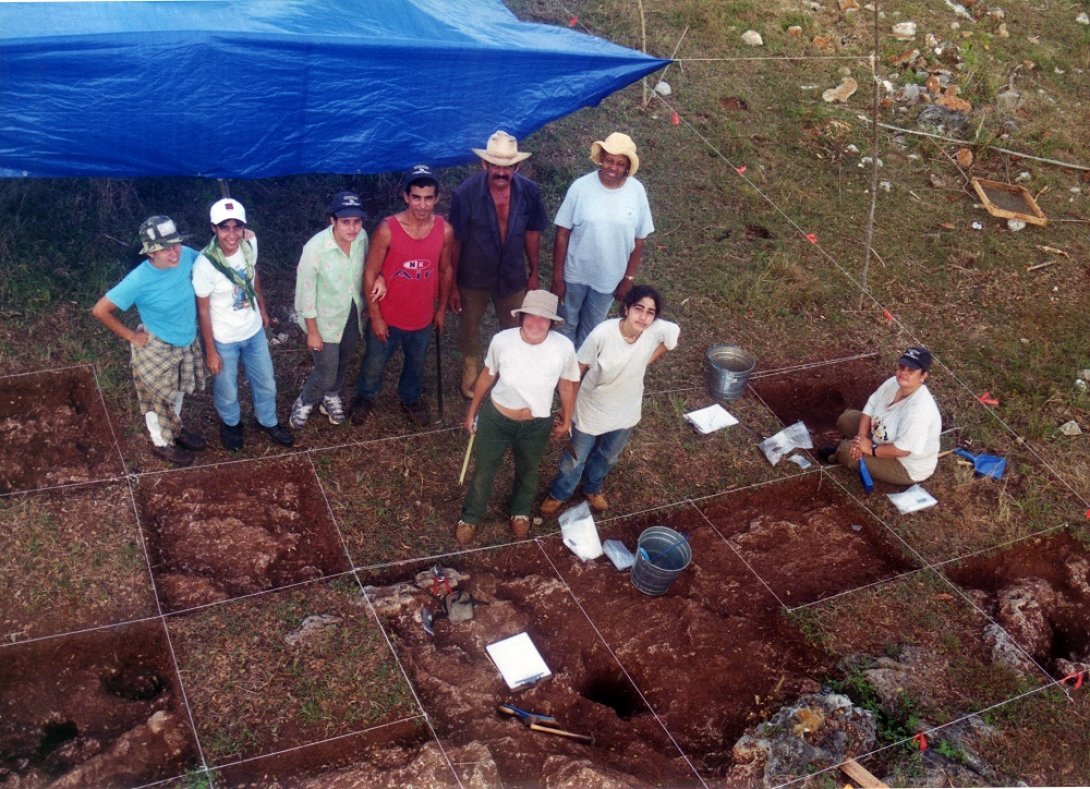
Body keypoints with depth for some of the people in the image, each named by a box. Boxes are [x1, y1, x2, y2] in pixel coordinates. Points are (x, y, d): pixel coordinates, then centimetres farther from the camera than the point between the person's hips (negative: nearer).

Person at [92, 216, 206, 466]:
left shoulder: (187, 256, -19)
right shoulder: (139, 281, -32)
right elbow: (100, 310, -24)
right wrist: (131, 336, -16)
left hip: (187, 342, 5)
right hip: (157, 348, -5)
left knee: (178, 390, 29)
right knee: (159, 398, 19)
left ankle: (175, 429, 56)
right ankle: (162, 443, 44)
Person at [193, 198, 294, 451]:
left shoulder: (249, 242, -17)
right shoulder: (205, 264, -31)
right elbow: (203, 310, -18)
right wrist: (210, 351, -11)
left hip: (254, 330, 4)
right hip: (224, 339, -4)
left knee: (266, 383, 24)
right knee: (227, 392, 21)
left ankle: (268, 421, 53)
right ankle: (230, 424, 54)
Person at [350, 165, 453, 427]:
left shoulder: (445, 230, -14)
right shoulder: (387, 229, -24)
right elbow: (370, 274, -15)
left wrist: (442, 308, 10)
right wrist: (375, 316, -12)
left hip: (423, 318, 3)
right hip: (387, 317, -2)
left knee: (416, 364, 26)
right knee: (374, 365, 20)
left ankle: (411, 399, 55)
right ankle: (365, 397, 51)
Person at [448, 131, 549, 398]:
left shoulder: (529, 192, -18)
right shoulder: (465, 193, -26)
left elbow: (532, 233, -2)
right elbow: (455, 243, -17)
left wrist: (534, 272, 7)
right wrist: (452, 286, -10)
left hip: (512, 276, 2)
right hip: (473, 277, -2)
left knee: (513, 330, 22)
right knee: (469, 328, 23)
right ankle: (470, 373, 51)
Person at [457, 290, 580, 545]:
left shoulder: (563, 347, -26)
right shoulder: (502, 340, -26)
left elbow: (568, 384, -7)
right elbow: (487, 377, -6)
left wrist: (566, 421, 7)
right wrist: (472, 412, 5)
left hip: (536, 425, 1)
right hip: (496, 418, 0)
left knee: (527, 471, 28)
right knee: (484, 470, 22)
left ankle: (520, 511, 60)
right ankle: (470, 516, 51)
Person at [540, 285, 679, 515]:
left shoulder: (659, 330, -25)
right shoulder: (602, 333, -32)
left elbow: (675, 334, 1)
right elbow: (578, 368, -19)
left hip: (625, 411, 3)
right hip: (592, 408, -3)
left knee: (608, 457, 28)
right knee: (576, 457, 18)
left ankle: (592, 488, 58)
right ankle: (559, 494, 47)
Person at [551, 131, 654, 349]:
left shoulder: (637, 192, -13)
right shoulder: (581, 187, -19)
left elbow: (639, 240, -2)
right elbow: (562, 234, -12)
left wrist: (629, 278, 0)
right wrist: (557, 276, -10)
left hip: (609, 278, 2)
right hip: (575, 274, -1)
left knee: (591, 330, 20)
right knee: (567, 324, 18)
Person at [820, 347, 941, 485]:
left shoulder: (919, 409, -38)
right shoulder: (894, 383, -13)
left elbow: (903, 449, -37)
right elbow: (871, 406, -2)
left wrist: (871, 449, -25)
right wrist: (861, 437, -16)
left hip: (907, 467, -8)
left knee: (846, 450, -16)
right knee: (846, 419, 6)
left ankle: (839, 455, 19)